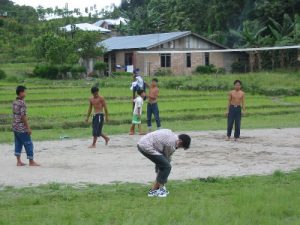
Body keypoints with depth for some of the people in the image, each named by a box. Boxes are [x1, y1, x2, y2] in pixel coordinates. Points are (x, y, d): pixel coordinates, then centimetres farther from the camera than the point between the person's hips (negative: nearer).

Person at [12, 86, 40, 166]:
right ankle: (31, 162, 7)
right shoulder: (22, 103, -18)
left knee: (18, 144, 12)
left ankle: (19, 161, 15)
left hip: (15, 127, 9)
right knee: (28, 144, 1)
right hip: (22, 128, -8)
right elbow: (23, 116, -21)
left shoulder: (14, 102, 8)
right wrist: (28, 128, -16)